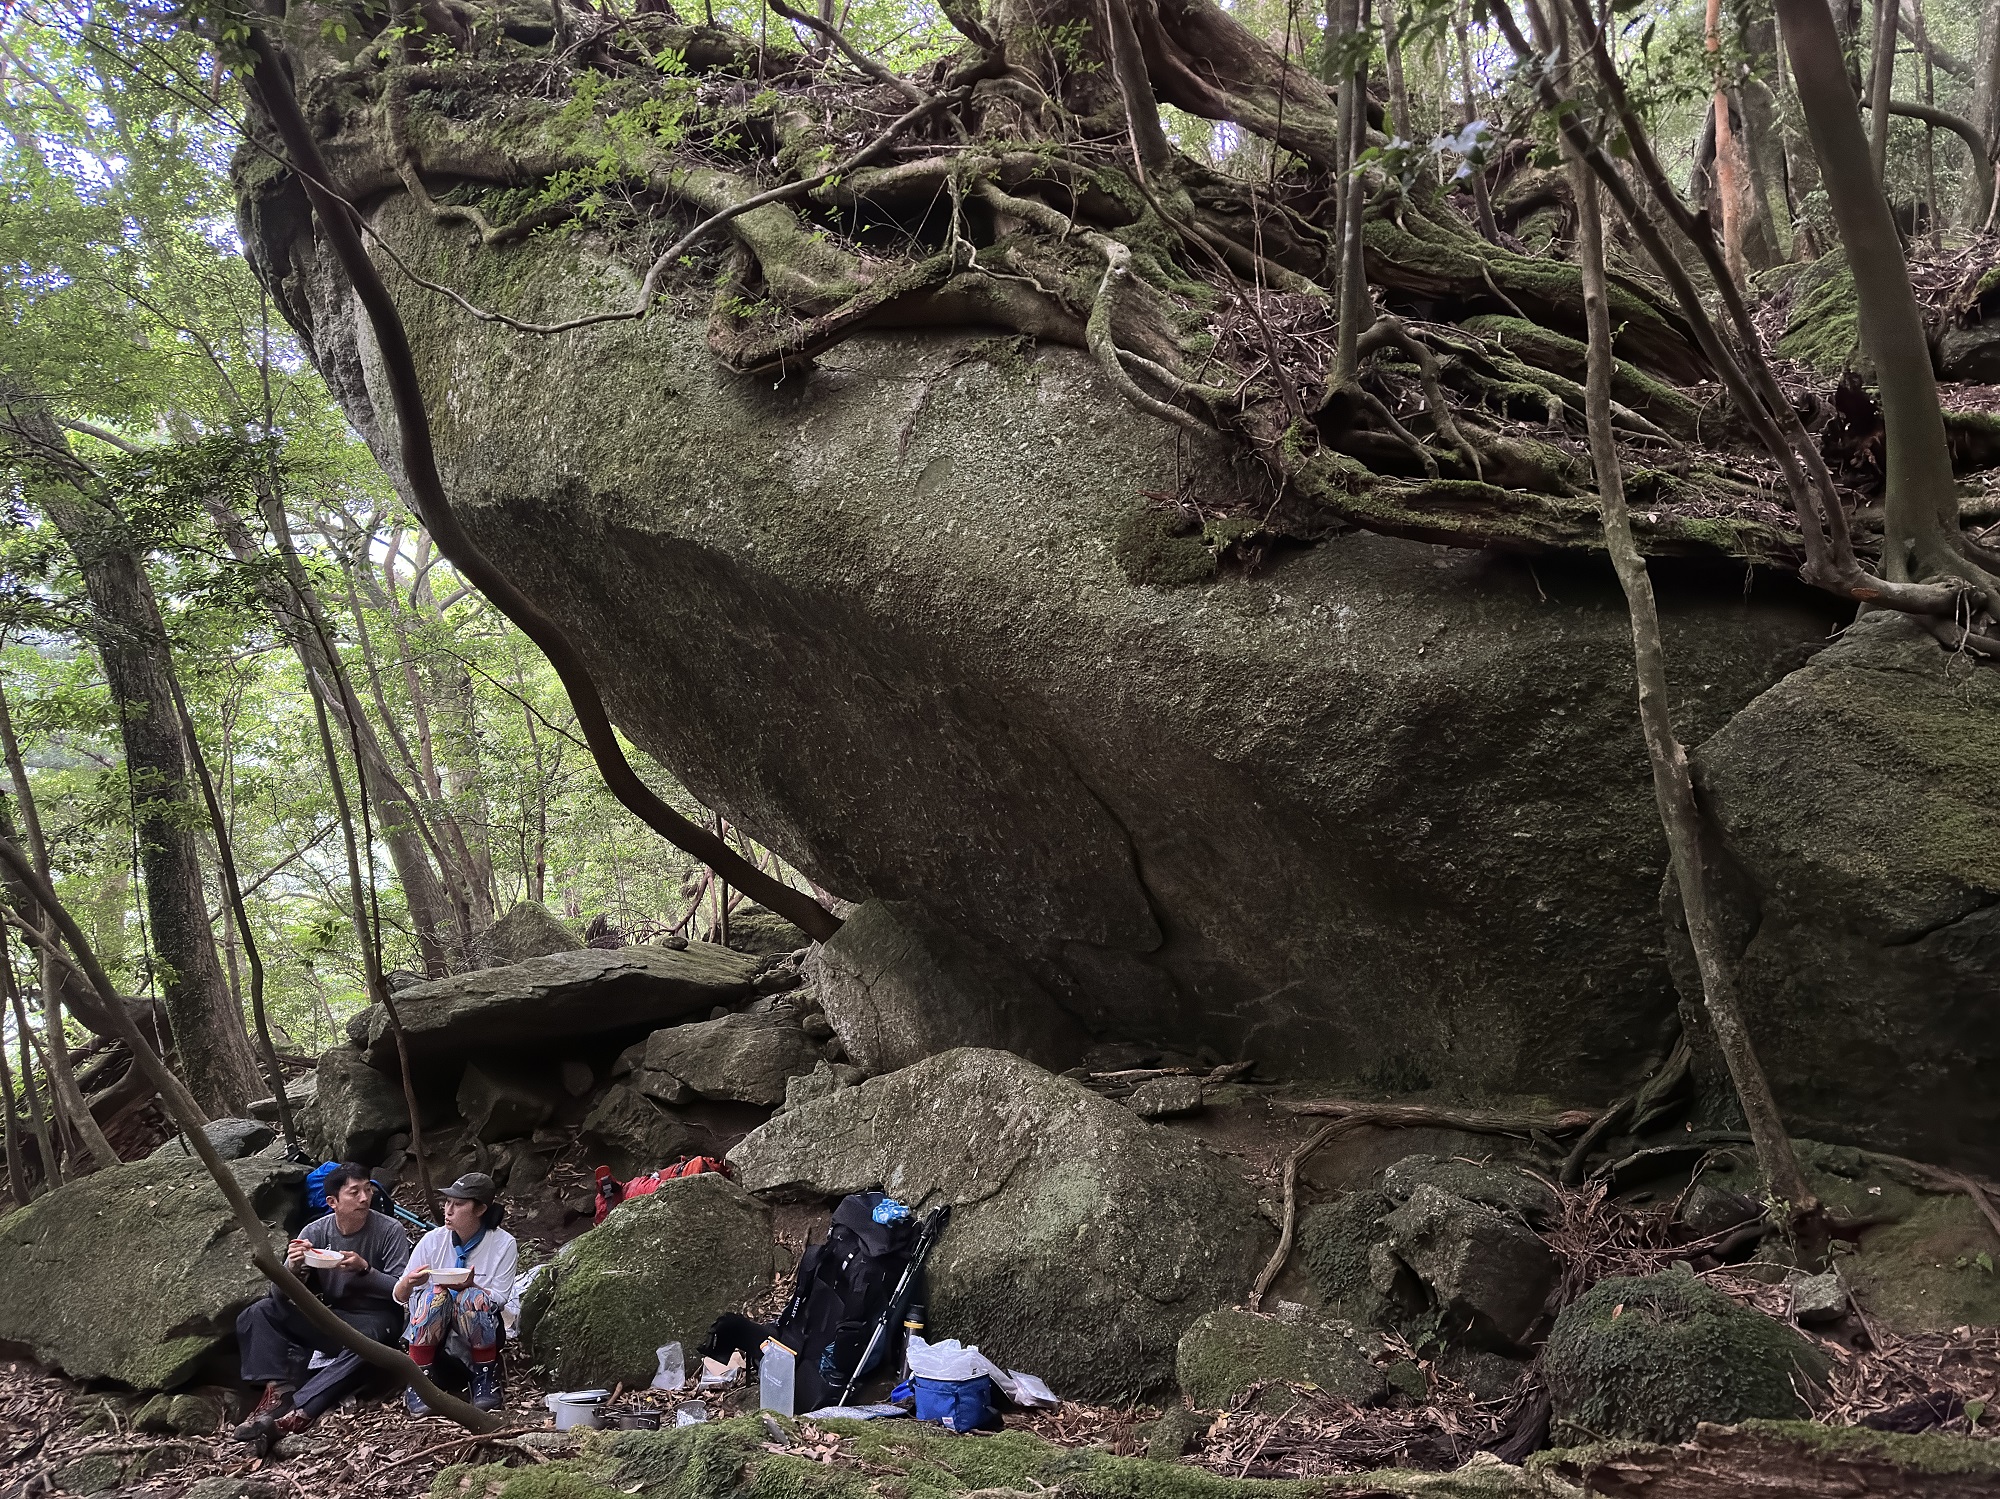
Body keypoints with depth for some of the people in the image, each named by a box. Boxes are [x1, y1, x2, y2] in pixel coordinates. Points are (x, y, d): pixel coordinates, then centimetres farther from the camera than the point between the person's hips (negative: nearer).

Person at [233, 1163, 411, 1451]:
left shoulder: (389, 1231, -10)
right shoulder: (315, 1232, -2)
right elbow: (280, 1295, -4)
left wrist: (364, 1270, -27)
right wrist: (293, 1267, -26)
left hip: (373, 1320, -4)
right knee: (259, 1313, -14)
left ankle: (293, 1416, -41)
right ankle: (278, 1392, -24)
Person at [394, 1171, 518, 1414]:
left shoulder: (503, 1244, -6)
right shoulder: (433, 1240, -3)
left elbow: (499, 1299, -8)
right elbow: (399, 1297, 1)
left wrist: (469, 1285, -28)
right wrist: (407, 1283, -24)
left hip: (478, 1332, -1)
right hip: (429, 1332, 1)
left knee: (473, 1298, -32)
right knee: (434, 1294, -29)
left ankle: (486, 1381, -14)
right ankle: (418, 1383, -19)